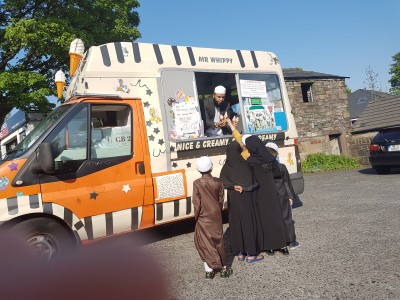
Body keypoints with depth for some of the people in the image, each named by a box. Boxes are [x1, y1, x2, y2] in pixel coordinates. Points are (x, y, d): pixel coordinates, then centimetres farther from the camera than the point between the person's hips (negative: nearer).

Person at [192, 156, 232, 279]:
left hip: (203, 218, -3)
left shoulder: (197, 183, -12)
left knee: (205, 243, 7)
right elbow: (221, 201, 4)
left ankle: (209, 269, 8)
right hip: (216, 217, 3)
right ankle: (223, 268, 22)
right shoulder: (218, 182, -4)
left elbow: (197, 203, -11)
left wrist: (196, 217, 3)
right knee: (218, 241, 14)